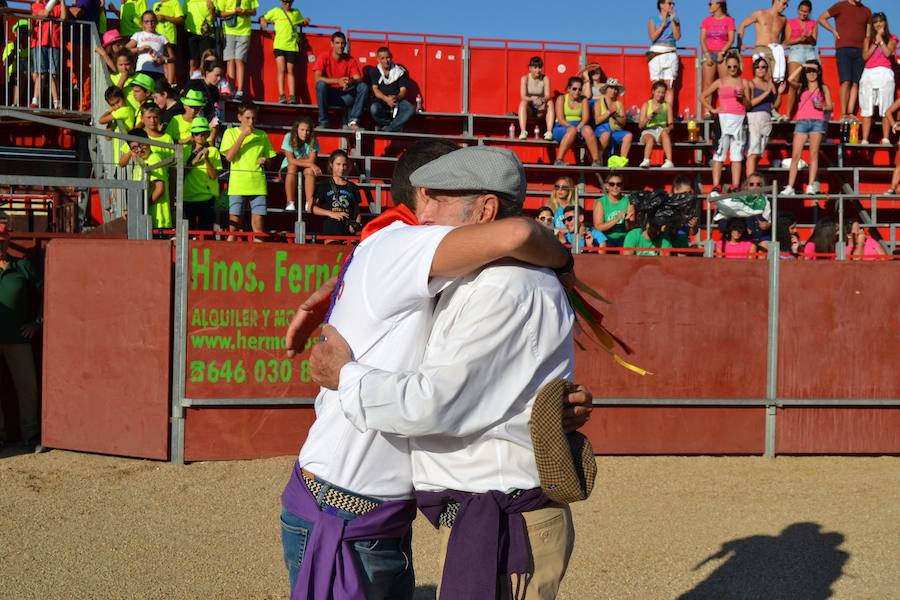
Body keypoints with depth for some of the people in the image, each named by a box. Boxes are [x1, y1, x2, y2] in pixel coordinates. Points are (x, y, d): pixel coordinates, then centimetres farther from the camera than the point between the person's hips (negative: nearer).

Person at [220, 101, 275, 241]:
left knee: (259, 225, 0)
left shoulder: (262, 135, 12)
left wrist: (265, 160, -6)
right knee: (234, 226, 1)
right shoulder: (230, 132, 6)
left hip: (258, 185, 2)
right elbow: (229, 156, -7)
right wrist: (243, 135, -10)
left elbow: (269, 159, 18)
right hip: (237, 185, -2)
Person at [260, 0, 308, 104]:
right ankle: (281, 96, -13)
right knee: (281, 70, -10)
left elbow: (301, 23, 29)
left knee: (290, 71, 2)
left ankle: (292, 96, -1)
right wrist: (264, 22, -4)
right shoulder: (276, 11, 10)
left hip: (292, 46, 2)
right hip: (279, 45, -2)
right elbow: (263, 18, 18)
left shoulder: (296, 13, 16)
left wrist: (305, 22, 7)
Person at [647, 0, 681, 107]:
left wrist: (672, 21, -5)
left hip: (671, 54, 1)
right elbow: (653, 37, -7)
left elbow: (677, 36, -2)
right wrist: (663, 24, -8)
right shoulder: (653, 20, 6)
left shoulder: (675, 20, 11)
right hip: (656, 53, -1)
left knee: (669, 85, -6)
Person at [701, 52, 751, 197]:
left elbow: (748, 105, 12)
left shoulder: (744, 83, 11)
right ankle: (716, 187, -7)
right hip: (724, 119, -2)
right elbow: (703, 97, 11)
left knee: (737, 153, 1)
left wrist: (742, 98, -8)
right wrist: (712, 110, 1)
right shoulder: (720, 82, 7)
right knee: (719, 152, -6)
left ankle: (736, 187, 3)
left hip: (740, 119, 2)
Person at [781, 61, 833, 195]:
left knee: (813, 153, -7)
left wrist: (822, 106, -11)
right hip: (802, 121, 1)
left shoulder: (823, 88, 15)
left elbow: (830, 107, 10)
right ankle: (790, 187, -10)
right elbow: (790, 80, -3)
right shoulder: (802, 87, 17)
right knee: (795, 155, -7)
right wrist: (802, 66, 1)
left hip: (817, 121, -1)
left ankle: (811, 186, -8)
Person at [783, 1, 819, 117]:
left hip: (810, 52, 2)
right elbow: (787, 41, 4)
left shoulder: (813, 23, 16)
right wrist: (800, 39, -12)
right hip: (795, 51, -2)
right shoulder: (790, 22, 12)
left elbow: (814, 42, 7)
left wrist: (808, 38, -14)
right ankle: (788, 114, -12)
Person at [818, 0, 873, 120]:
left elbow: (868, 33, 20)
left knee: (856, 83, -2)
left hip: (860, 51, 4)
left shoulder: (866, 11, 17)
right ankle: (843, 114, -11)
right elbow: (821, 18, 10)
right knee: (846, 81, -12)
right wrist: (833, 31, 0)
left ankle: (850, 113, -2)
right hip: (843, 49, -4)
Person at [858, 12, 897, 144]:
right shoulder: (868, 39, 18)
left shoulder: (891, 38, 11)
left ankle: (886, 139, -6)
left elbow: (887, 53, -6)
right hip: (868, 74, 2)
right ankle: (864, 140, -6)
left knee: (885, 109, -6)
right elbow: (865, 56, 4)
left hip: (884, 74, -2)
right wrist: (876, 42, 1)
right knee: (867, 110, -4)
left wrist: (880, 38, 0)